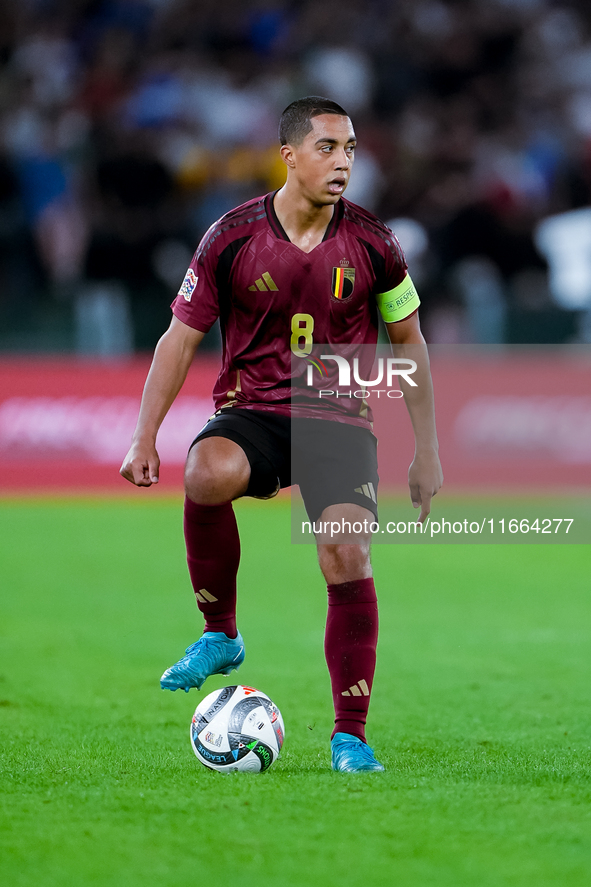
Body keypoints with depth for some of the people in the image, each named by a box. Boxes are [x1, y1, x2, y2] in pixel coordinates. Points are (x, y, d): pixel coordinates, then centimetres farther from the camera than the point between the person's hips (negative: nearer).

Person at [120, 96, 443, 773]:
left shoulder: (372, 245, -1)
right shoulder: (232, 237, -4)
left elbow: (409, 341, 11)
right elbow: (181, 337, 3)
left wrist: (426, 453, 11)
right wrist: (144, 438, -4)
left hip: (340, 424, 1)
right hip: (250, 414, -1)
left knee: (348, 558, -20)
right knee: (208, 473, -35)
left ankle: (350, 735, -4)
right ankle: (219, 635, -14)